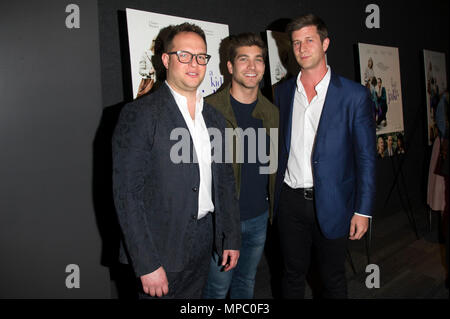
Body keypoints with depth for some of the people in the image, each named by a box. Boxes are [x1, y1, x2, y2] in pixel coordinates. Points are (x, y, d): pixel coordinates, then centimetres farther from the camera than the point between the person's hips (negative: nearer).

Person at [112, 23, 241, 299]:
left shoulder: (214, 117, 9)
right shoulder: (139, 114, -11)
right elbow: (127, 193, -15)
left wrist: (232, 239, 11)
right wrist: (147, 265, -17)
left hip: (204, 245, 6)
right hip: (162, 248, -5)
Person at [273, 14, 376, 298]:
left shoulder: (355, 95, -6)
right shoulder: (283, 92, 5)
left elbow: (366, 157, -6)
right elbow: (280, 148, 9)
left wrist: (363, 210, -9)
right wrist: (273, 198, 6)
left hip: (331, 203, -2)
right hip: (290, 201, 3)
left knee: (333, 278, 14)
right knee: (293, 274, 16)